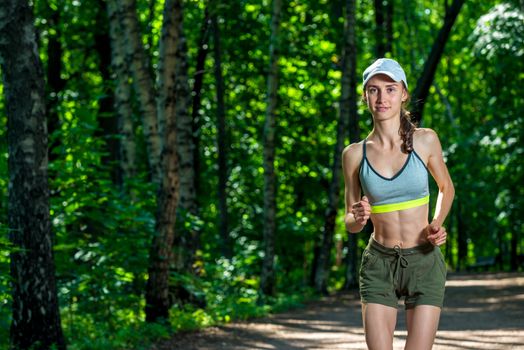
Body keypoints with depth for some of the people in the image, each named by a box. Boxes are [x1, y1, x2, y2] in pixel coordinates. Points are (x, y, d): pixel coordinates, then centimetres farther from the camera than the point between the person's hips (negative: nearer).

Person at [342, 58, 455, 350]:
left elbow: (447, 187, 14)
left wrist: (436, 225, -4)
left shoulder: (425, 140, -4)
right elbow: (350, 223, 7)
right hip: (379, 265, 1)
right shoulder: (355, 154, -2)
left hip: (424, 263, -1)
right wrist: (358, 218, -16)